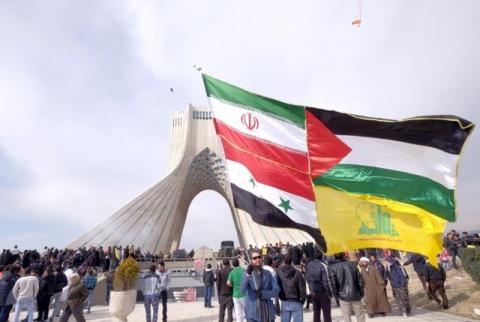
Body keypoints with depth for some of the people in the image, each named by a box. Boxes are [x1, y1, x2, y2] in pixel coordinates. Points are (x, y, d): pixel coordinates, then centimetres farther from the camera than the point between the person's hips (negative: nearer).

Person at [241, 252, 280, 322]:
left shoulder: (268, 274, 4)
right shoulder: (247, 274, -6)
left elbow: (276, 291, -3)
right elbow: (242, 289, -25)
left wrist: (263, 293, -19)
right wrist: (247, 274, -40)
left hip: (268, 313, 4)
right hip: (253, 313, -3)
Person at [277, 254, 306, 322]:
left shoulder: (278, 272, -9)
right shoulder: (297, 273, -15)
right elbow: (302, 288, -10)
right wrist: (303, 299, 5)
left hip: (284, 303, 2)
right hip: (296, 302, -2)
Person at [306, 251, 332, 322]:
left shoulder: (309, 265, -4)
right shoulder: (323, 265, -20)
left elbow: (308, 279, 3)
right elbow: (326, 281, -18)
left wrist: (312, 290, 12)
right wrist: (329, 293, -6)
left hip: (313, 293, 5)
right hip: (323, 292, -5)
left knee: (316, 314, 16)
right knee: (327, 315, 9)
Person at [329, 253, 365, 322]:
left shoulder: (333, 268, -9)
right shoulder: (352, 264, -3)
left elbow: (333, 284, -11)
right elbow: (360, 280, -1)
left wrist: (336, 296, 4)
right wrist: (361, 293, 10)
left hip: (343, 297, -2)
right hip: (355, 296, 2)